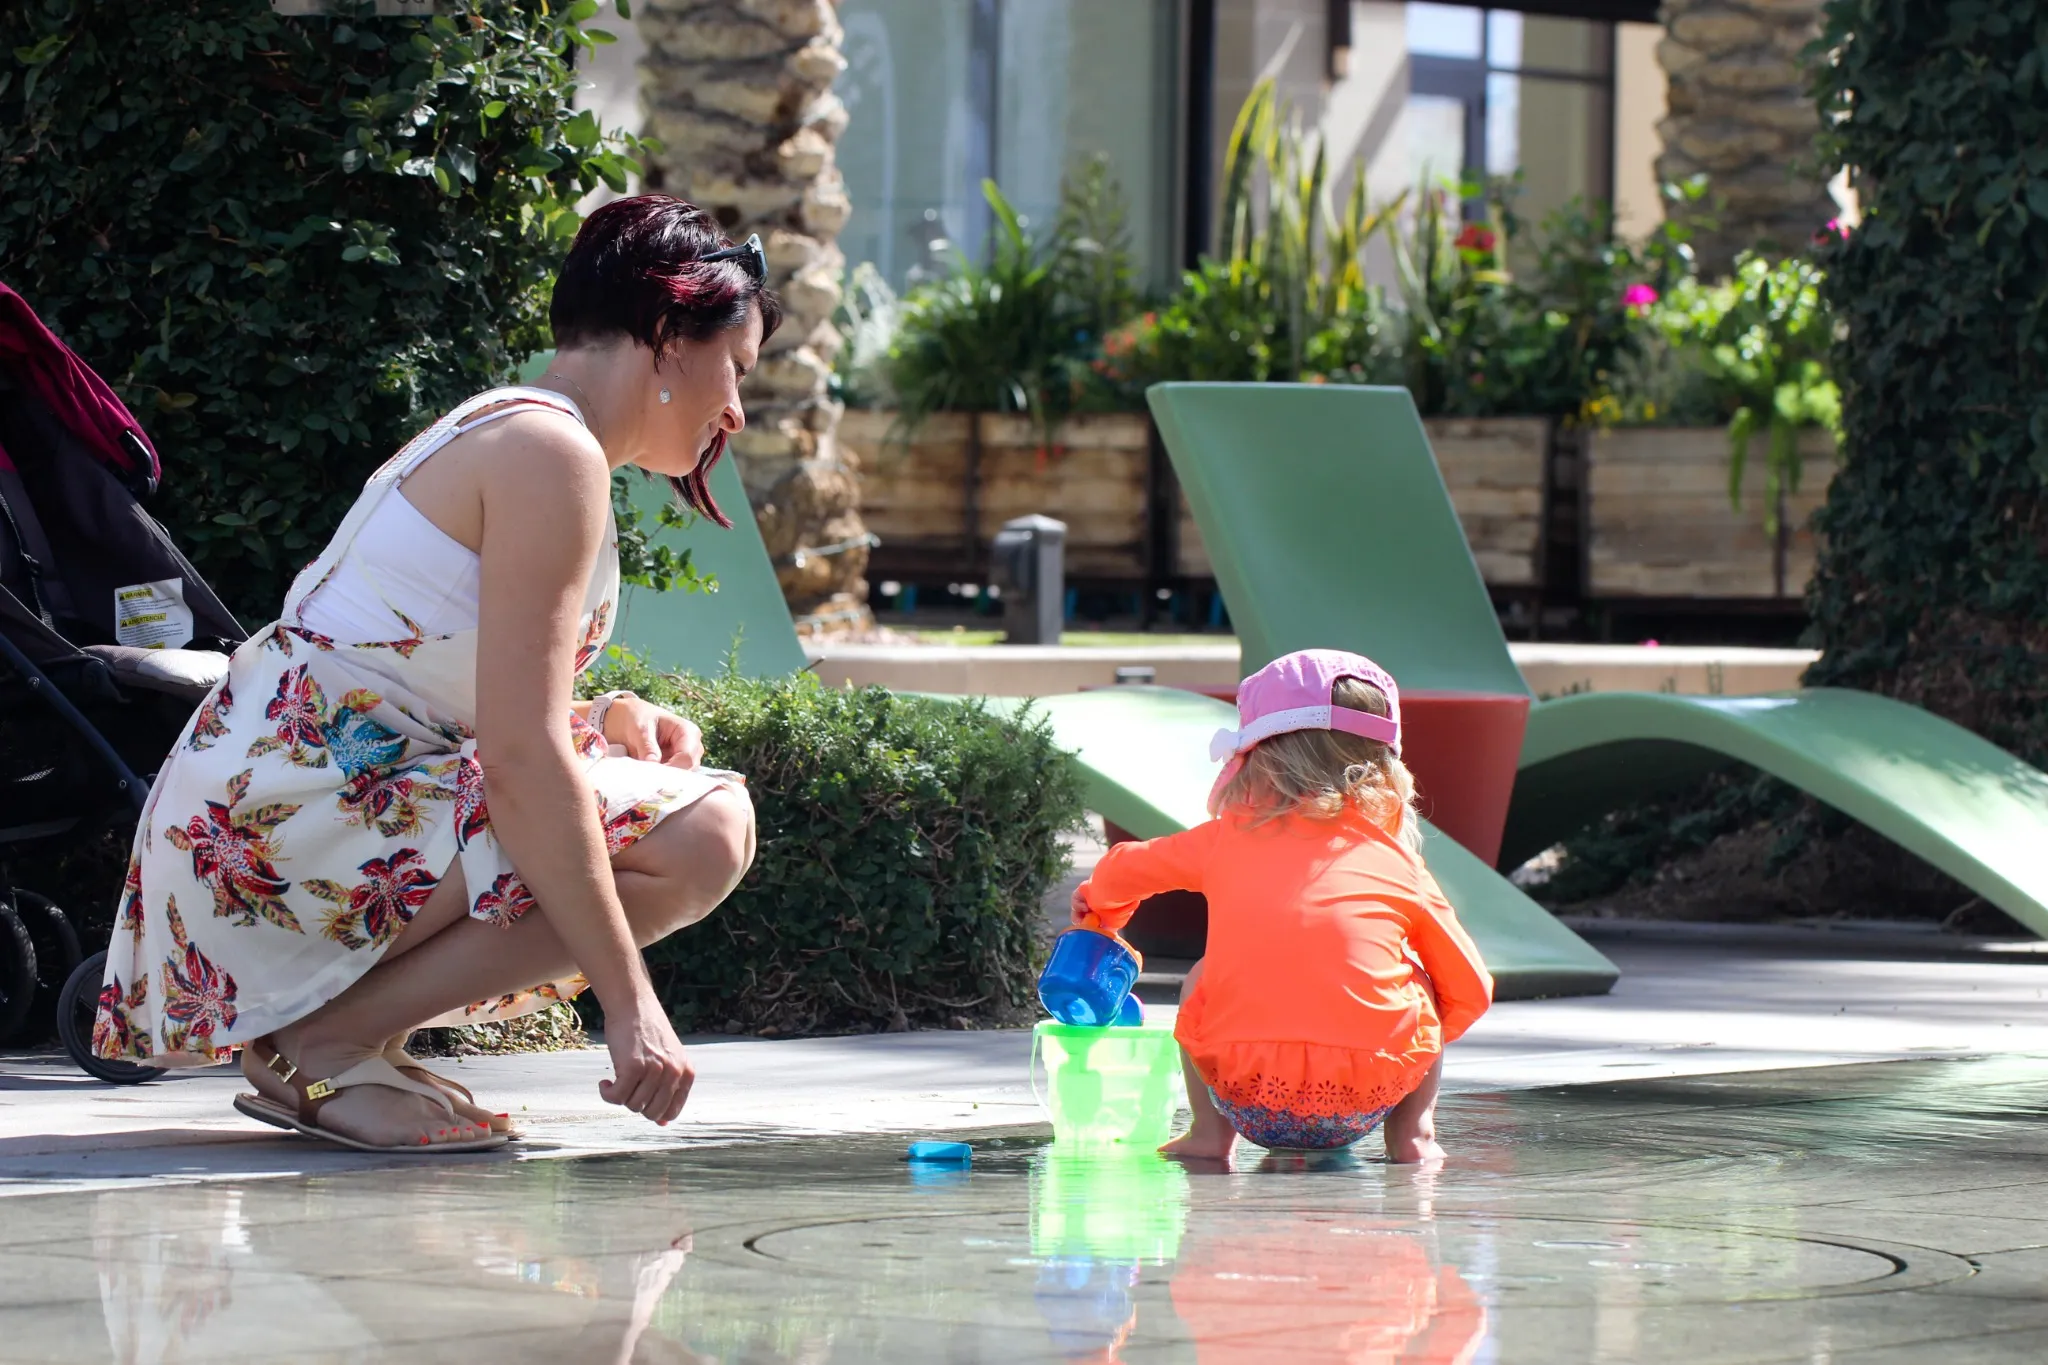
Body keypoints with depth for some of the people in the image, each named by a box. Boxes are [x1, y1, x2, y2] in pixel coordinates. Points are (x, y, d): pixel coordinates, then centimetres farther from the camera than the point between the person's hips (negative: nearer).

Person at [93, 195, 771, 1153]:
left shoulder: (501, 432, 19)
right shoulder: (552, 453, -13)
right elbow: (521, 758, -21)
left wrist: (606, 718, 2)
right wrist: (628, 1002, -21)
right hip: (281, 843, -11)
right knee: (697, 837, -19)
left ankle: (324, 1034, 8)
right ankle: (327, 1045, -11)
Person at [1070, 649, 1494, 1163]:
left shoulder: (1230, 838, 15)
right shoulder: (1399, 861, 13)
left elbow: (1120, 873, 33)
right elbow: (1470, 991, 16)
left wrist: (1101, 913, 58)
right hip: (1367, 1096, 0)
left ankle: (1211, 1131, 22)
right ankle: (1412, 1133, 21)